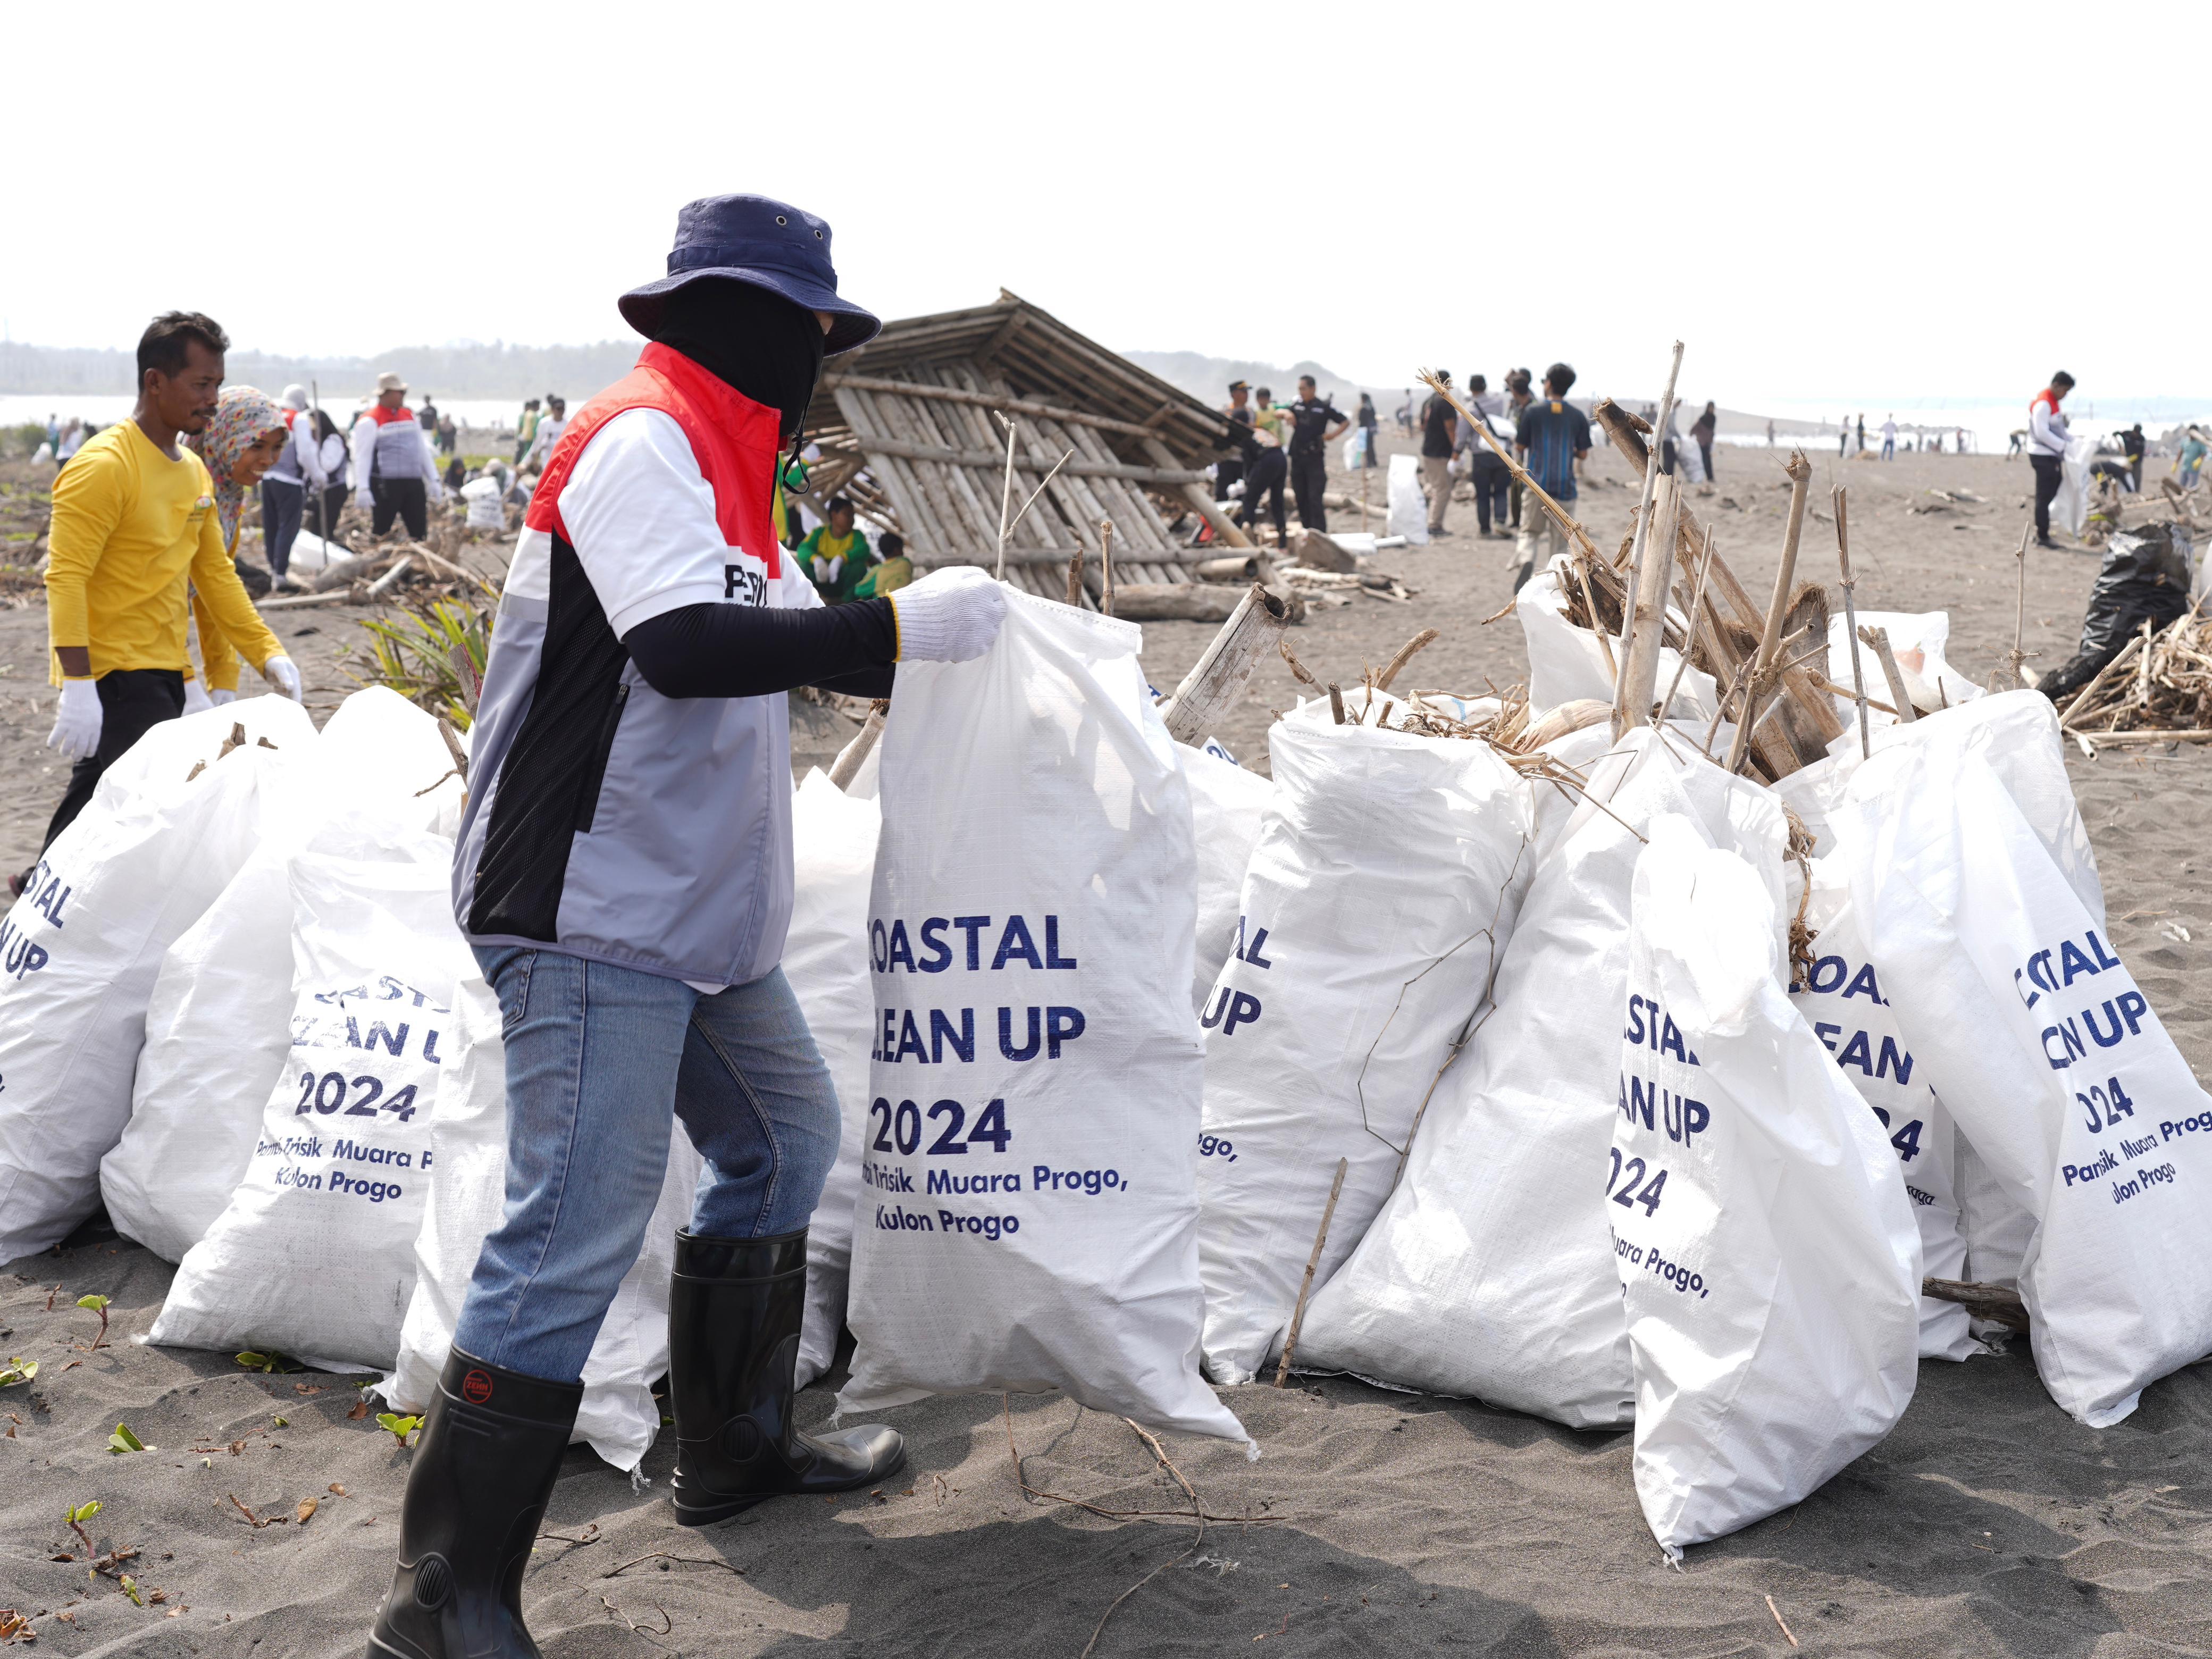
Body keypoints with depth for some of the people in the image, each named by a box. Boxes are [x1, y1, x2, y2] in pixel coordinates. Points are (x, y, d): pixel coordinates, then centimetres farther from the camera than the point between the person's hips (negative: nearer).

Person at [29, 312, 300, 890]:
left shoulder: (194, 471, 13)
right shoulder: (103, 467, -14)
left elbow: (215, 573, 19)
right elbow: (66, 579, -18)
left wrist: (267, 652, 9)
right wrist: (77, 686, -25)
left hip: (164, 670, 8)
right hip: (112, 672, -8)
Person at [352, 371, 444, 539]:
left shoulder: (409, 415, 15)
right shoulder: (370, 421, -6)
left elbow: (422, 449, 20)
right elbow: (362, 456, -11)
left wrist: (433, 480, 15)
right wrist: (362, 488, -20)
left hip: (414, 483, 6)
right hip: (385, 485, -6)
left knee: (420, 531, 7)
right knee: (380, 532, -3)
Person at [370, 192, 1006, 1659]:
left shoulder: (715, 463, 18)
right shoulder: (639, 442, -15)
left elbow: (797, 642, 28)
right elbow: (687, 648, -29)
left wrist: (934, 635, 17)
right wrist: (899, 625, -26)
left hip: (698, 914, 11)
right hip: (594, 913, -11)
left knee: (788, 1139, 20)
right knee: (582, 1225, -12)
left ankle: (737, 1448, 35)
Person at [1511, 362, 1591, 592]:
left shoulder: (1533, 411, -3)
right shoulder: (1578, 416, 2)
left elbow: (1520, 446, 0)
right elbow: (1583, 454, 5)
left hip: (1536, 482, -1)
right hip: (1565, 486, 1)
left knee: (1530, 532, 11)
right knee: (1559, 540, 9)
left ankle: (1527, 560, -20)